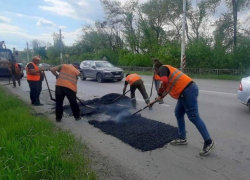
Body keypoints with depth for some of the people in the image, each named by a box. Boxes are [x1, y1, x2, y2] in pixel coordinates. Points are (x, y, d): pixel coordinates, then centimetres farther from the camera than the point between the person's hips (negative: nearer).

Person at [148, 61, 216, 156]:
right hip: (185, 91, 10)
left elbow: (164, 81, -23)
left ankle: (209, 142, 1)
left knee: (193, 116, -8)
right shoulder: (167, 70, 28)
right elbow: (167, 88, 35)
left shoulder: (163, 68, -1)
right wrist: (155, 100, 40)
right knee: (178, 113, 15)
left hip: (188, 90, -10)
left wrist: (160, 94, -7)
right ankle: (182, 138, 24)